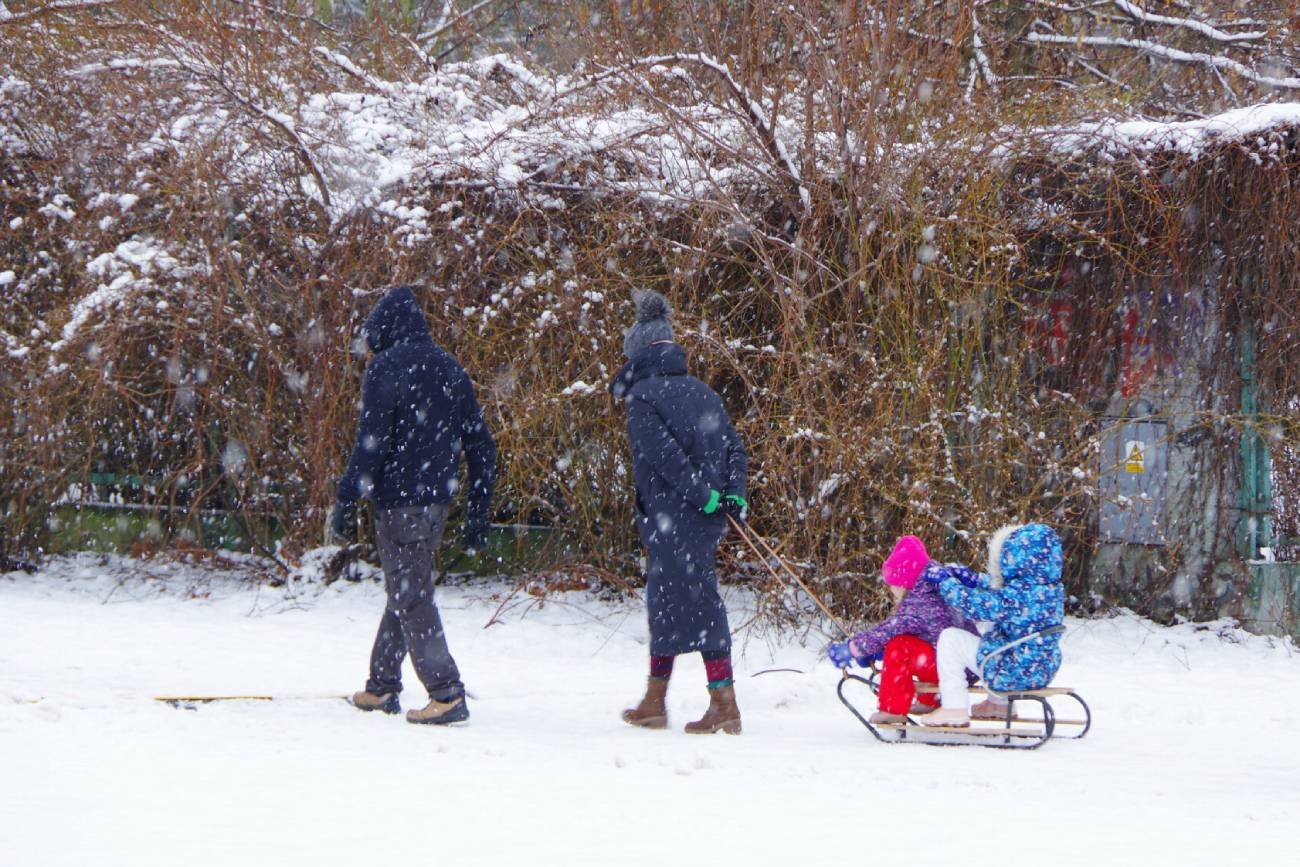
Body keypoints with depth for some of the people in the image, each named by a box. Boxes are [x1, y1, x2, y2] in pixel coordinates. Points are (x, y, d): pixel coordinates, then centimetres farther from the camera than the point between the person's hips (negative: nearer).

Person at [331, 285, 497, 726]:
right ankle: (382, 686, 24)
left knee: (410, 596, -5)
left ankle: (447, 694, -11)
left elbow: (371, 443, -16)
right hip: (437, 500, 7)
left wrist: (346, 502, -11)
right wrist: (478, 514, 18)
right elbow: (481, 448, 14)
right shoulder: (452, 371, 13)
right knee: (406, 590, 17)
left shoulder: (386, 368, -8)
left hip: (398, 500, -7)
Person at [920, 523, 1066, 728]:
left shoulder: (1018, 595, -28)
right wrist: (971, 578, 16)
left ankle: (955, 709, 4)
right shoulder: (1052, 588, -1)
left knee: (951, 638, -3)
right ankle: (999, 704, 38)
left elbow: (975, 604, -20)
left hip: (1015, 674, -9)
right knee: (994, 629, 35)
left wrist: (944, 580, -6)